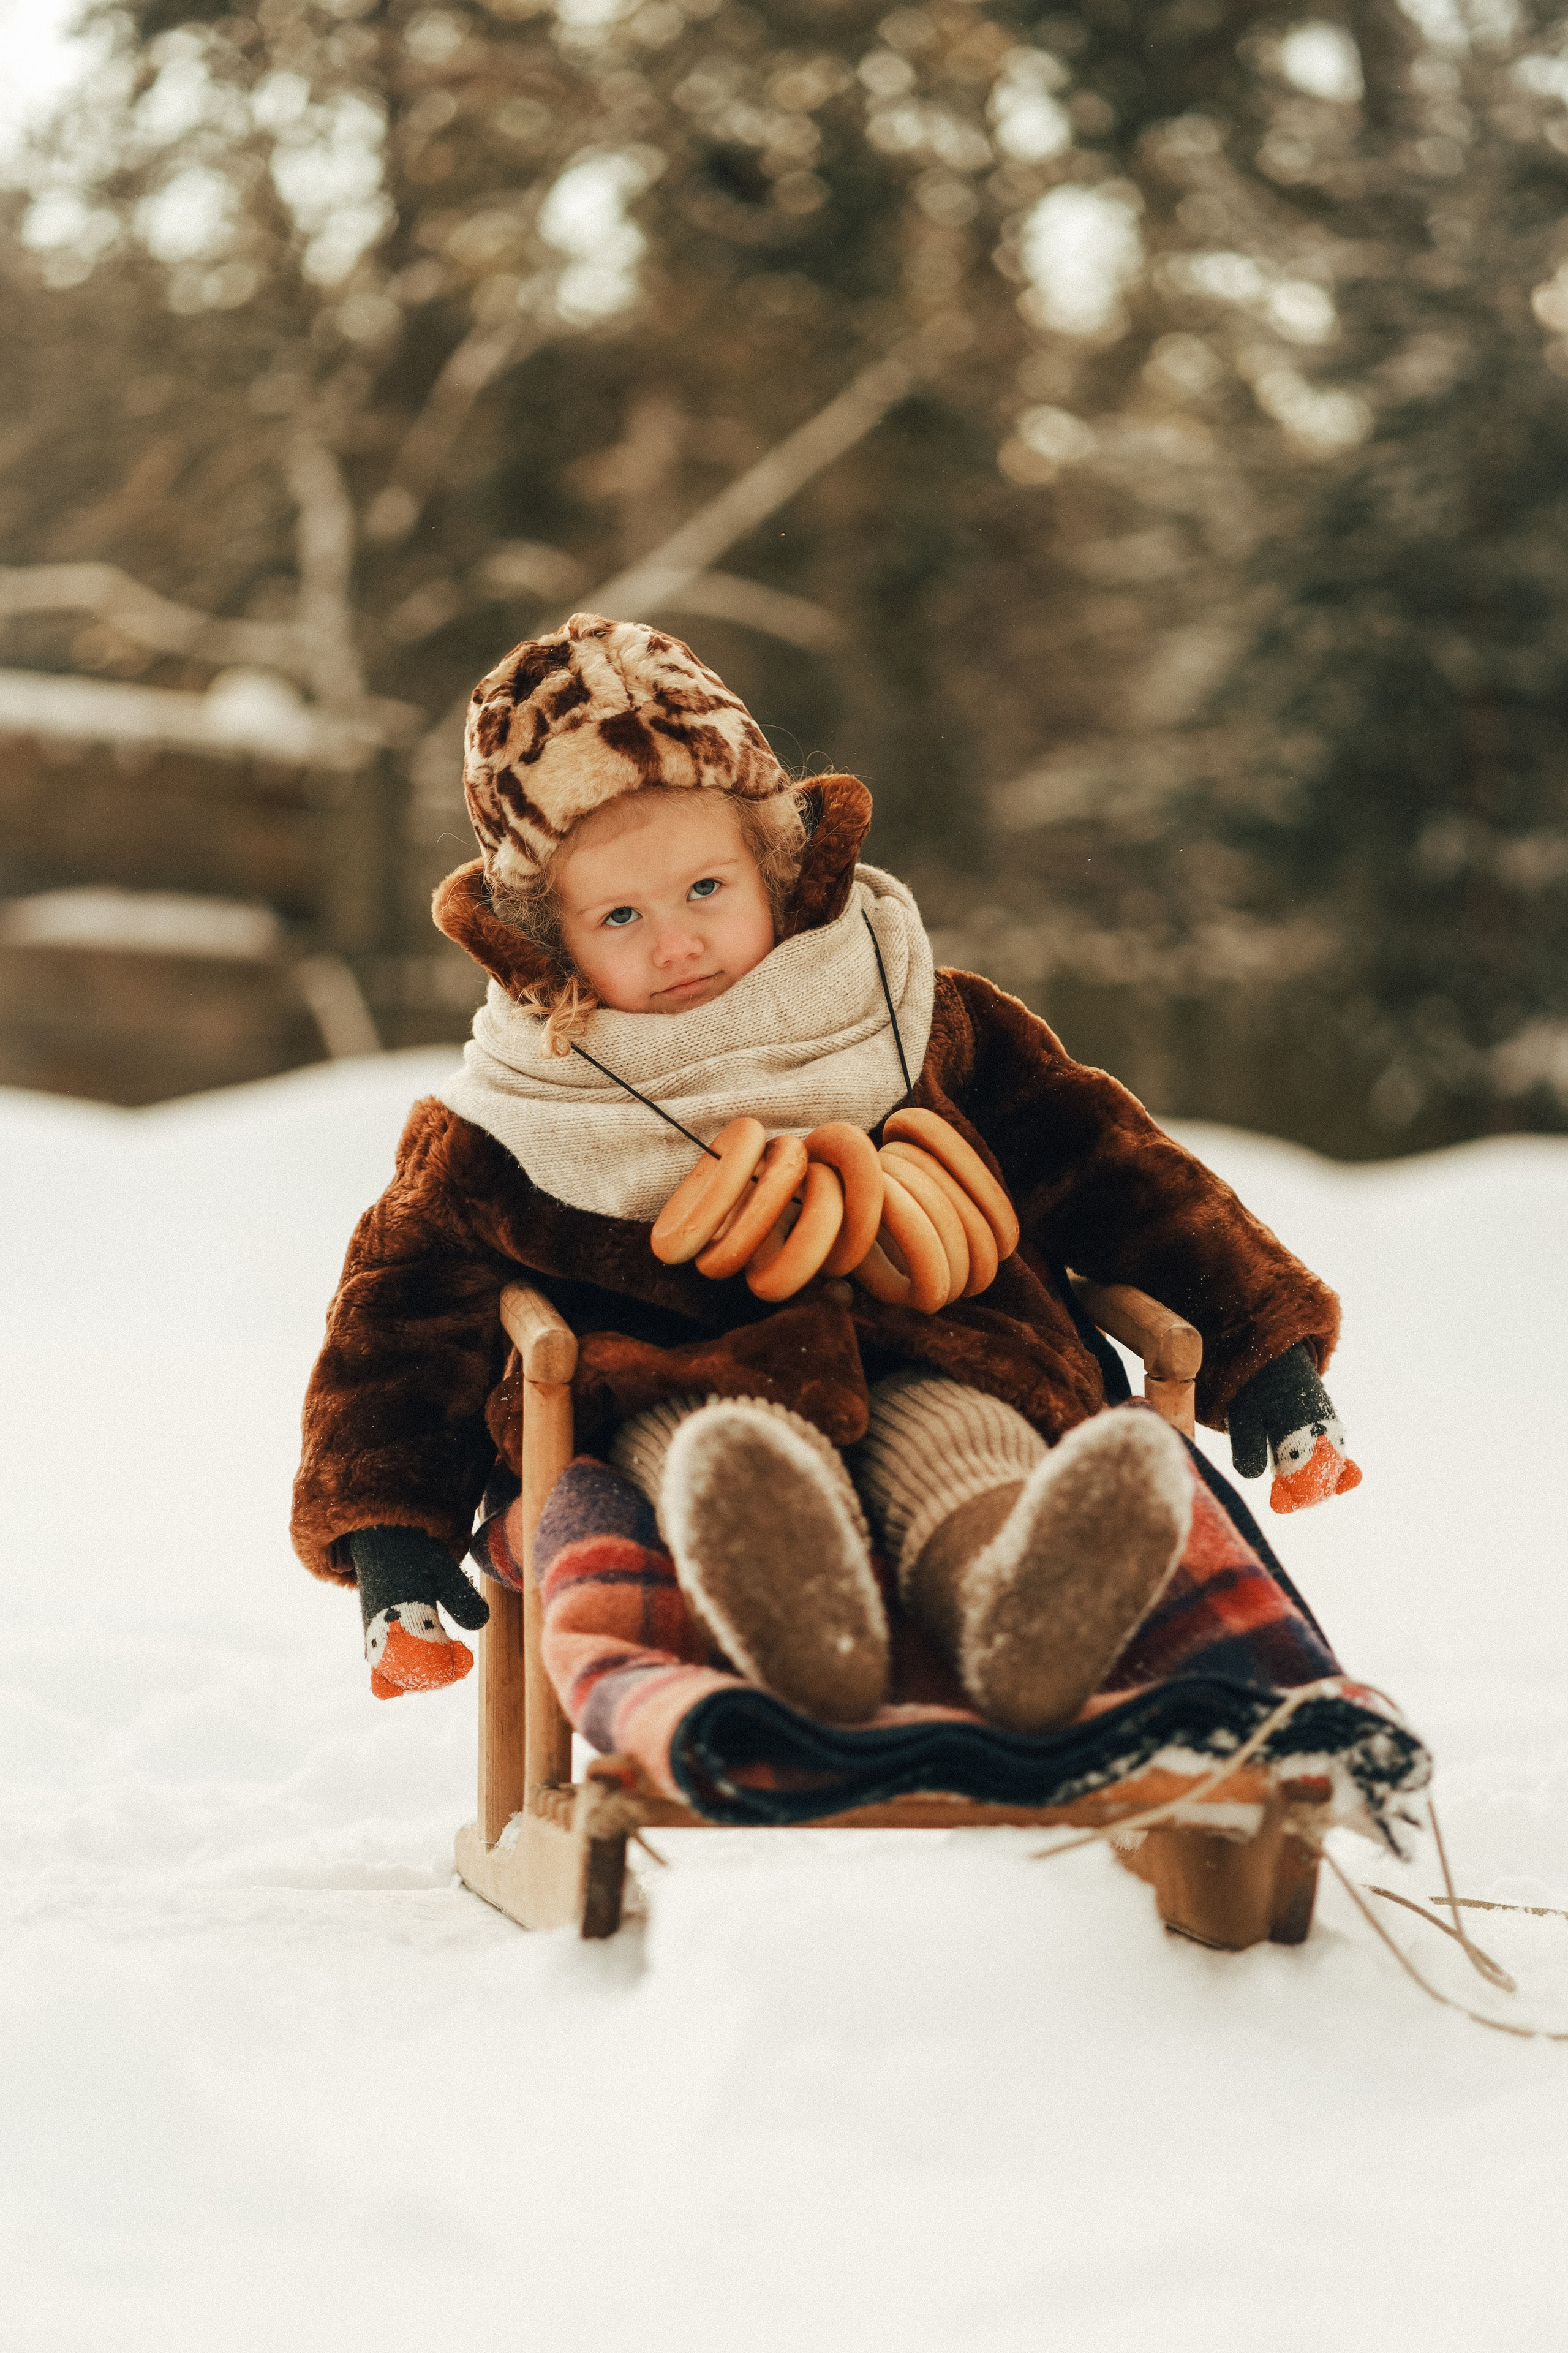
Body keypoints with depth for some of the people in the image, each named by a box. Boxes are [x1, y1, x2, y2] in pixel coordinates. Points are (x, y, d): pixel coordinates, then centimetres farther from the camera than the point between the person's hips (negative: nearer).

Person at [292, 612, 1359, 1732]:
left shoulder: (918, 1026, 12)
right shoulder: (493, 1141, 9)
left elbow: (1095, 1159, 14)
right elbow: (404, 1311, 14)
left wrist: (1263, 1346, 9)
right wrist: (386, 1534, -2)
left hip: (936, 1355, 1)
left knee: (951, 1435, -34)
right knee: (709, 1444, -37)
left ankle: (1015, 1613, -68)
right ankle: (794, 1627, -70)